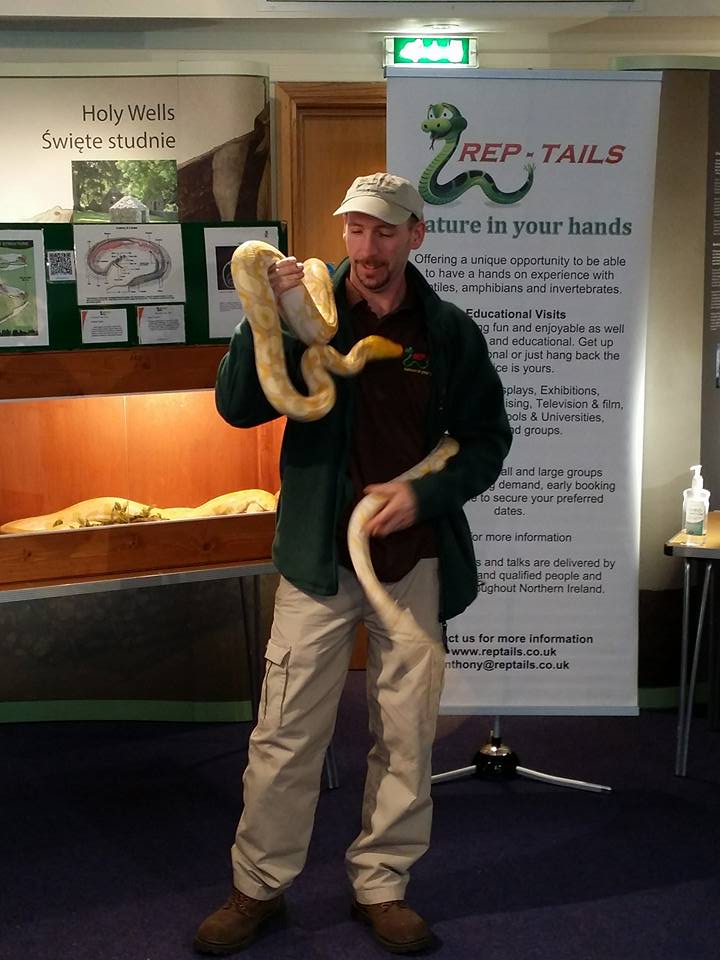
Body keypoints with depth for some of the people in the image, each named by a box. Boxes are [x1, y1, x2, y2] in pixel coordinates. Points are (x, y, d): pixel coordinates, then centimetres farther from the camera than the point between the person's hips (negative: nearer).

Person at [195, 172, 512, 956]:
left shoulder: (449, 332, 0)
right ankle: (259, 885, 23)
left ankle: (381, 884, 28)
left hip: (414, 560, 2)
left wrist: (424, 493, -11)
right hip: (318, 556, -1)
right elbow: (237, 407, -11)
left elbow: (488, 441, 6)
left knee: (406, 734, 10)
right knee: (286, 731, 4)